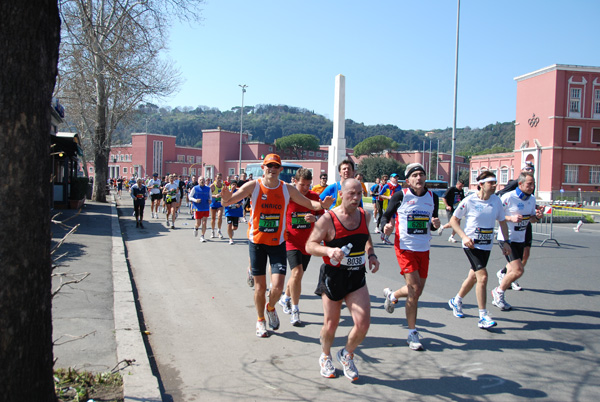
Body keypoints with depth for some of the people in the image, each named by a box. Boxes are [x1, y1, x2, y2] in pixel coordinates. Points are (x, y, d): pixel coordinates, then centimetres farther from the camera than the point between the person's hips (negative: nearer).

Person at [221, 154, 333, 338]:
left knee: (278, 286, -9)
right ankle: (260, 320, 30)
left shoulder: (287, 189, -2)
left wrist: (321, 205, -21)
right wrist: (226, 199, -40)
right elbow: (229, 200, -15)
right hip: (257, 241, -1)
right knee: (260, 286, 6)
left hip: (278, 242, 1)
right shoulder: (253, 186, -7)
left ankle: (271, 308, 26)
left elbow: (309, 203, 1)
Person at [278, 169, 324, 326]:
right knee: (297, 272, -19)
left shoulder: (314, 196, 0)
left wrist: (315, 218, -20)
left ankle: (285, 297, 43)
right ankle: (295, 310, -8)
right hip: (291, 241, -4)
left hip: (307, 242, 4)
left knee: (298, 274, 15)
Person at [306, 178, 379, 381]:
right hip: (333, 277, -4)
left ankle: (347, 355, 24)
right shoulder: (327, 219, -14)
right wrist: (329, 251, -30)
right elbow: (310, 245, -13)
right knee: (331, 324, 9)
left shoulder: (365, 215, 2)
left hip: (357, 277, 4)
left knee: (363, 324, -7)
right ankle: (325, 357, 40)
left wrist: (371, 254, 4)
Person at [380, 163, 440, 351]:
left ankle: (392, 295, 42)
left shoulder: (432, 197, 7)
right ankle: (413, 334, 5)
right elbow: (386, 215, 0)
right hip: (405, 247, -5)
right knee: (414, 290, -9)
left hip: (424, 249, 5)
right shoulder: (400, 196, -7)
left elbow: (433, 223, 16)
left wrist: (435, 224, -7)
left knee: (417, 291, 10)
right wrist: (386, 226, -21)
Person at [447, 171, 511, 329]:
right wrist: (464, 237, -16)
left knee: (474, 277, 14)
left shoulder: (496, 200, 1)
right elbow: (453, 220, -4)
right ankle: (483, 317, -7)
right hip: (471, 245, -5)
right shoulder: (469, 201, -13)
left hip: (486, 246, 5)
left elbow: (502, 222, 13)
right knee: (483, 276, -15)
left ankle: (456, 301, 39)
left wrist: (505, 242, 5)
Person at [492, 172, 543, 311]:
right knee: (519, 270, -16)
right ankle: (498, 292, 6)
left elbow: (531, 219, 16)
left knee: (513, 271, 12)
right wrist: (511, 218, -24)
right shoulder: (508, 197, -16)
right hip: (507, 238, -8)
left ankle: (498, 298, 28)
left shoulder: (532, 198, 6)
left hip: (520, 239, 8)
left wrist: (536, 217, -6)